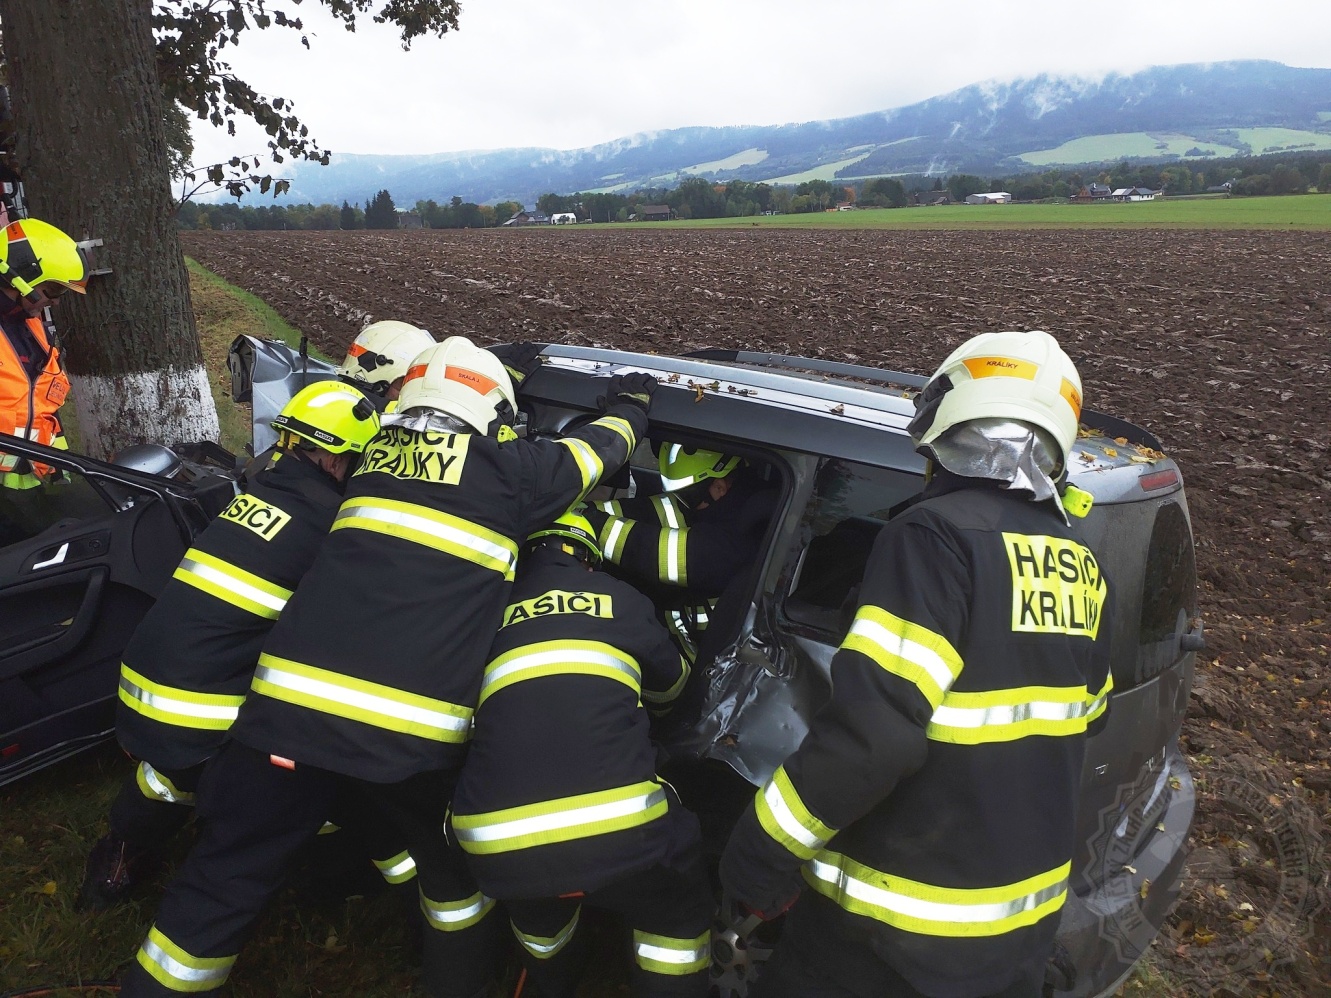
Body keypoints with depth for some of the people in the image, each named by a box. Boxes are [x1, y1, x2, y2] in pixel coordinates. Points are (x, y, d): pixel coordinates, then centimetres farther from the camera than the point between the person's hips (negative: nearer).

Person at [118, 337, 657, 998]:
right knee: (452, 866, 24)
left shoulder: (378, 452, 16)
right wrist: (627, 406, 42)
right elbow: (598, 450, 21)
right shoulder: (506, 468, 4)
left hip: (290, 702, 3)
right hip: (413, 729, -3)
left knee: (224, 876, 17)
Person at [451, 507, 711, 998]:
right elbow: (670, 683, 33)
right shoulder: (618, 597, 14)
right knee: (680, 911, 27)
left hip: (497, 852, 3)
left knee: (539, 914, 37)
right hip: (614, 831, -3)